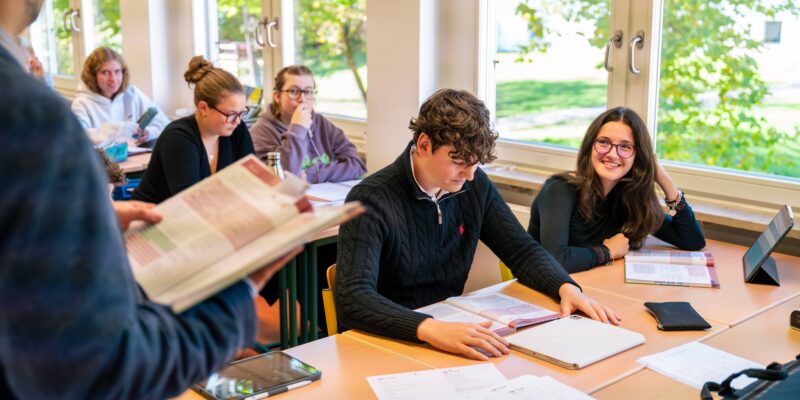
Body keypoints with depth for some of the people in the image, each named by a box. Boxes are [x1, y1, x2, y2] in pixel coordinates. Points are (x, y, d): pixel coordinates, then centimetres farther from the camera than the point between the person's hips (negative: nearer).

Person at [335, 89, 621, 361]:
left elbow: (522, 251, 9)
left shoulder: (475, 186, 1)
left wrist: (566, 288, -11)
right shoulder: (371, 200, -18)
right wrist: (429, 329, -44)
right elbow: (352, 300, -29)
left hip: (452, 328, 6)